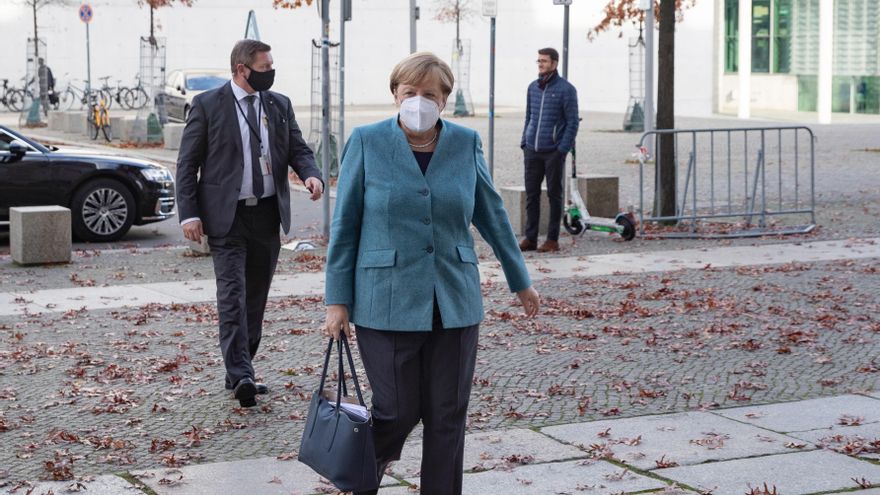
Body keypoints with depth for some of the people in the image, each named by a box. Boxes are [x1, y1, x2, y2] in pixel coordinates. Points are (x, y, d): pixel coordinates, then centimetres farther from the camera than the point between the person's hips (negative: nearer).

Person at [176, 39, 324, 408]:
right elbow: (187, 164, -2)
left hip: (268, 214, 5)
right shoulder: (208, 105, -3)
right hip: (227, 216, -5)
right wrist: (189, 213, -11)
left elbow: (298, 149, 11)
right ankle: (240, 377, -19)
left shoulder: (280, 105, 10)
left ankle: (240, 371, 20)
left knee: (256, 296, 10)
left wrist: (311, 174, -12)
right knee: (233, 294, -13)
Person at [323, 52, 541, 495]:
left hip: (453, 304, 3)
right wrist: (337, 300, -3)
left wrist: (520, 281, 20)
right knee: (397, 411, 1)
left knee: (447, 416, 4)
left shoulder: (466, 144, 5)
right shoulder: (366, 143, -1)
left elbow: (492, 217, 15)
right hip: (387, 303, -2)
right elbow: (344, 226, 0)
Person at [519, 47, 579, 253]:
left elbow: (572, 122, -6)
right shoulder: (532, 87, 11)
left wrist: (562, 150, -11)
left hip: (554, 152, -5)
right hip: (532, 151, 5)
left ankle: (552, 240, 8)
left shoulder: (566, 89, -6)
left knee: (554, 195, 3)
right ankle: (530, 238, 10)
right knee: (531, 194, 5)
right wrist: (524, 143, 11)